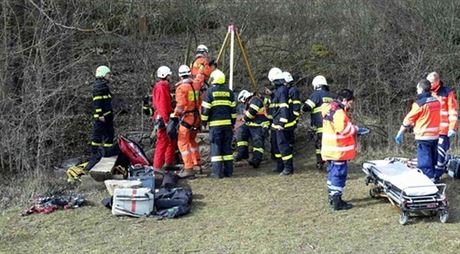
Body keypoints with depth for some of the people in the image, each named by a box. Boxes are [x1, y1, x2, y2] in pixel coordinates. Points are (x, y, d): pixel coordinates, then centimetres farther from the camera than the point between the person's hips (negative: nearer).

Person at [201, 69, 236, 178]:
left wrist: (204, 122, 5)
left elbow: (205, 109, -5)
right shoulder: (229, 92, 9)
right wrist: (233, 123, 20)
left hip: (215, 124, -4)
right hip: (227, 123, 4)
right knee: (227, 147, 10)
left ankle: (217, 172, -4)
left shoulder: (210, 91, -3)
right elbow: (233, 109, 12)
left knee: (216, 147, -1)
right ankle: (228, 171, 11)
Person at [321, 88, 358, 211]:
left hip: (330, 149, 10)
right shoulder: (339, 112, -20)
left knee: (332, 173, 19)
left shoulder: (330, 109, 12)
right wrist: (355, 128, -8)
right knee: (339, 174, -4)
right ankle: (337, 202, -1)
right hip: (339, 151, -10)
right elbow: (343, 129, -25)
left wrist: (352, 128, 9)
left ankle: (332, 198, 29)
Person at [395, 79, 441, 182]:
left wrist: (400, 134, 4)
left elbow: (408, 120, -7)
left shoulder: (419, 104, -14)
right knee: (433, 159, 18)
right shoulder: (437, 102, 5)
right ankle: (434, 177, 25)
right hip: (435, 135, 7)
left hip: (423, 136, -7)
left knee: (424, 161, -1)